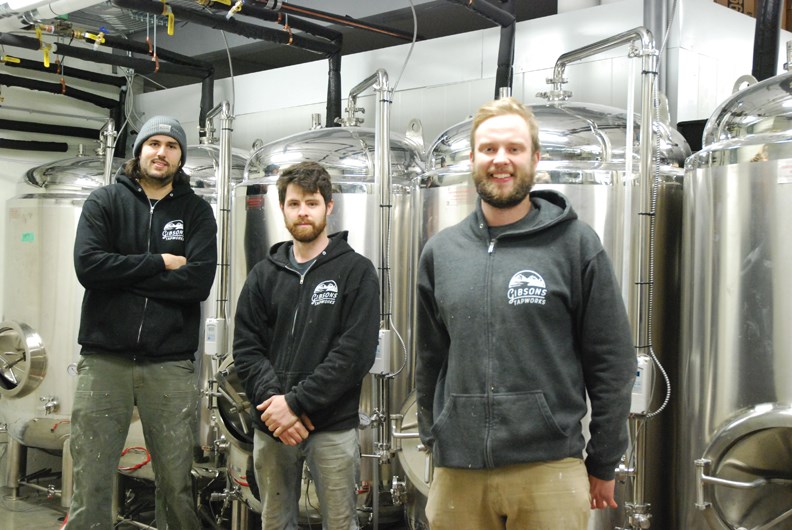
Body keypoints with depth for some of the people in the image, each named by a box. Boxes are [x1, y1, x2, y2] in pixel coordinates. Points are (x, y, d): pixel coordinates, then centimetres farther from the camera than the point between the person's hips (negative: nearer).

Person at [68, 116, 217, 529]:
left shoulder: (197, 211, 8)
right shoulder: (104, 201, 8)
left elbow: (199, 281, -7)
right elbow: (88, 264, -9)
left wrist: (125, 273, -8)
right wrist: (160, 263, -7)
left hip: (171, 365, 1)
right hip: (104, 360, 0)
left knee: (177, 485, 5)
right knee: (91, 482, 0)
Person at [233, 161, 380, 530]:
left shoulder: (357, 271, -1)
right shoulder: (264, 274, 11)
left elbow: (356, 352, -11)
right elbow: (246, 348, 4)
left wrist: (297, 403, -16)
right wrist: (271, 399, -13)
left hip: (333, 428, -3)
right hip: (270, 428, 4)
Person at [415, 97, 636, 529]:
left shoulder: (576, 245, -3)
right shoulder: (440, 251, 7)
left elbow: (610, 362, -1)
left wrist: (603, 464, 0)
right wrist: (432, 441, 13)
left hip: (548, 468, -3)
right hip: (456, 472, 3)